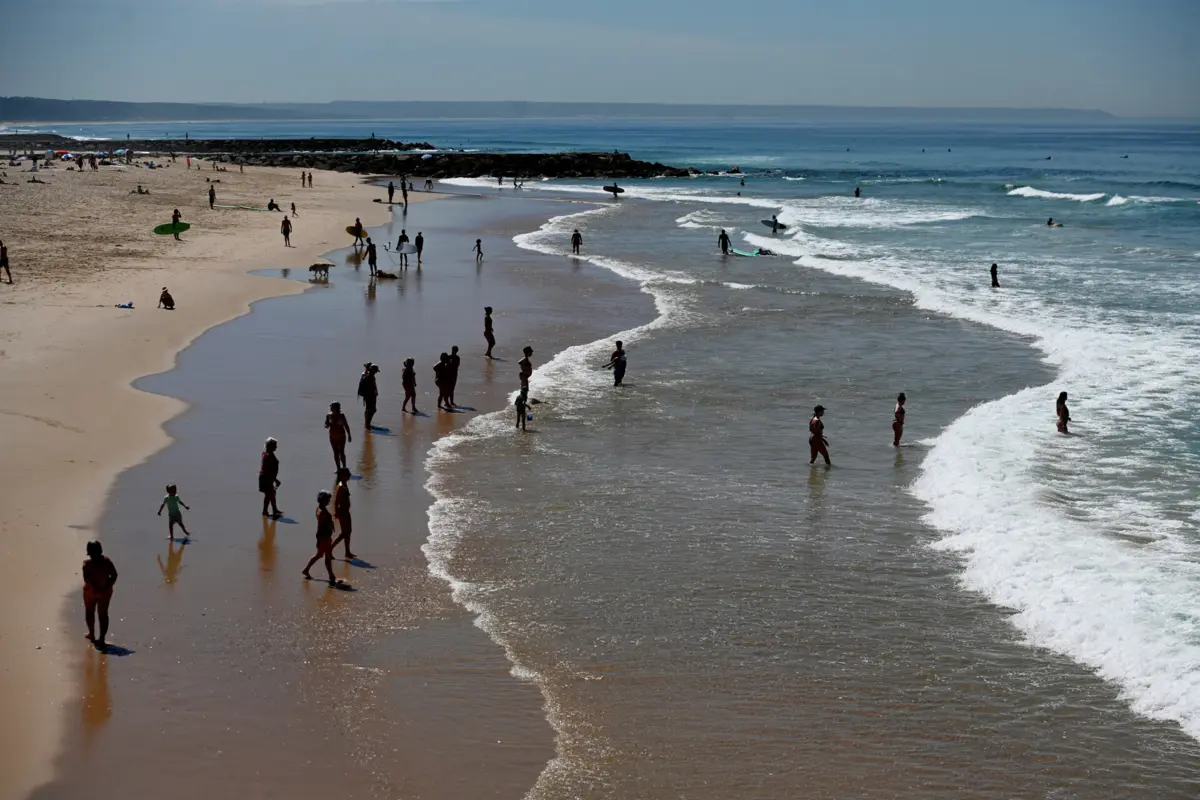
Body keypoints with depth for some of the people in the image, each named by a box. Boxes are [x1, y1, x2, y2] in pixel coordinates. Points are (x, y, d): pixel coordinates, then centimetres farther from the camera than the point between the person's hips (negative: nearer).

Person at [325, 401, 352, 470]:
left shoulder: (341, 415, -10)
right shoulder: (329, 416, -2)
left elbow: (346, 426, -3)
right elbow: (326, 426, 3)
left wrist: (349, 435, -1)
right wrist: (328, 424, -21)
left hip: (341, 436, -3)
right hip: (333, 437, 3)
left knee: (341, 452, -6)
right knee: (336, 453, 7)